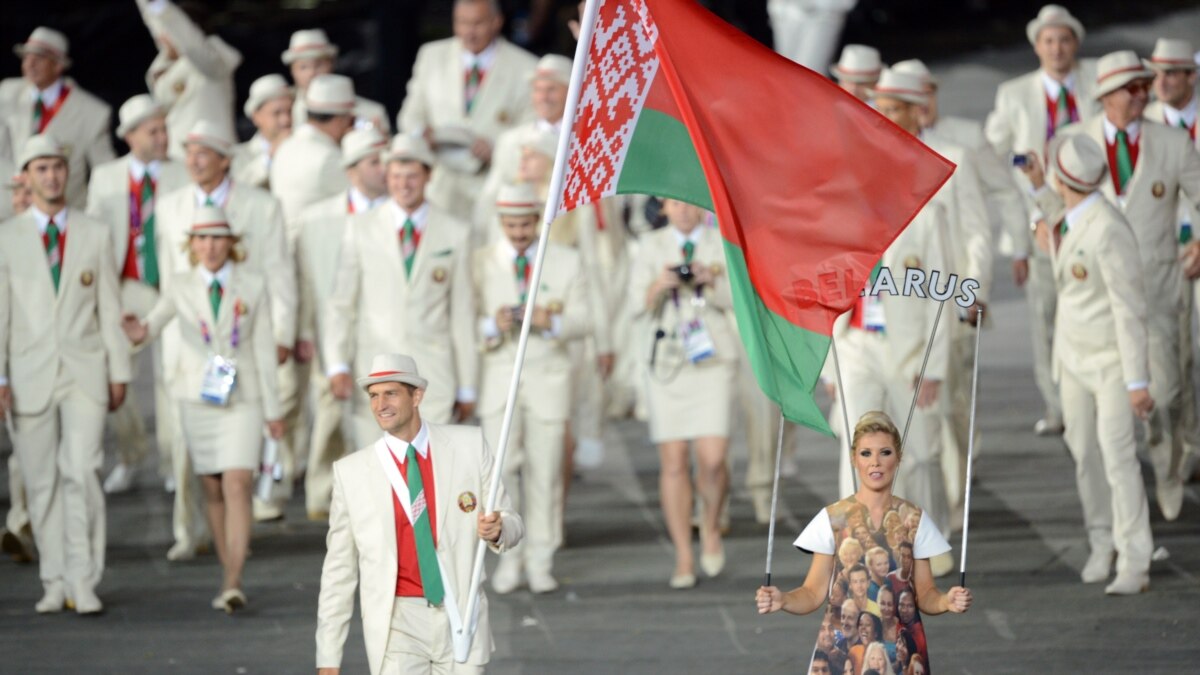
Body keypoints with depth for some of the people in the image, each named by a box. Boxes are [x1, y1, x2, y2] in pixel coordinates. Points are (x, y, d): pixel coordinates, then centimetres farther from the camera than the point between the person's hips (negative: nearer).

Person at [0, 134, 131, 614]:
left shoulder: (95, 235, 8)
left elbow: (109, 308, 9)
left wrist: (118, 372, 6)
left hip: (84, 373, 0)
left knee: (81, 473, -12)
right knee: (41, 481, 3)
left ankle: (83, 581, -8)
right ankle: (55, 583, 11)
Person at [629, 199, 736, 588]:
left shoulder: (724, 244, 6)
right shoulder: (652, 246, 10)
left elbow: (738, 299, -1)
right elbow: (637, 303, 3)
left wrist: (709, 281, -18)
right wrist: (658, 286, -17)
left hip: (712, 358, -1)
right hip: (666, 361, 1)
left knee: (712, 458, -13)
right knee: (673, 463, -1)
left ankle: (711, 526, 16)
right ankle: (683, 559, 6)